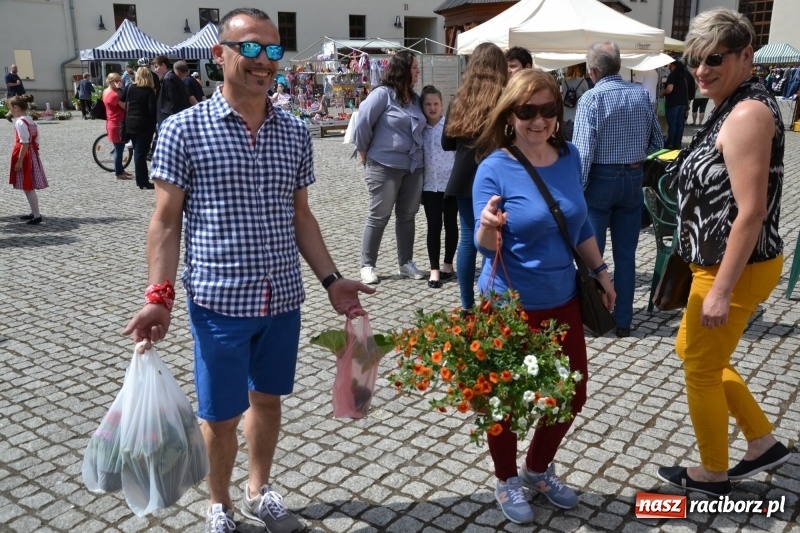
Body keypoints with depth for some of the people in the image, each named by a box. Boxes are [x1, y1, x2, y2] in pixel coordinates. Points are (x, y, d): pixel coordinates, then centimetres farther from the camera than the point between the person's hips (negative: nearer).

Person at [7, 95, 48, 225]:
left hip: (24, 156, -9)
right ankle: (33, 212, 23)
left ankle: (37, 215, -2)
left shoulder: (20, 122, -16)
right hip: (32, 155, 9)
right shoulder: (31, 121, 11)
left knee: (28, 187, -4)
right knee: (29, 187, 16)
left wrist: (19, 161, -19)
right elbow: (36, 142, 13)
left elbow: (24, 144, -20)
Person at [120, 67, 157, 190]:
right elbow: (152, 110, -17)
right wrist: (154, 124, -6)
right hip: (144, 125, -6)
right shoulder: (149, 91, -10)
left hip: (130, 123, 6)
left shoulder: (130, 88, 7)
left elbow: (122, 99, 20)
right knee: (141, 153, -5)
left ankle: (141, 179, 21)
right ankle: (143, 182, -2)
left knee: (137, 152, 14)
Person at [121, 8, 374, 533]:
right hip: (219, 301, -3)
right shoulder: (183, 130, -7)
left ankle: (260, 490, 42)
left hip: (283, 299, 4)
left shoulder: (296, 132, 4)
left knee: (268, 398, 19)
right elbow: (167, 222, -4)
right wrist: (160, 296, -13)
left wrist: (332, 280, 5)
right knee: (221, 414, 11)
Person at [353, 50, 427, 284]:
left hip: (413, 167, 7)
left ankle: (406, 263, 24)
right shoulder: (383, 94, -11)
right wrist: (364, 153, -2)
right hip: (385, 166, -6)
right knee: (378, 216, 1)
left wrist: (418, 153, 13)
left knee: (407, 216, 12)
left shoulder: (415, 98, 11)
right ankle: (367, 265, 11)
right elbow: (362, 123, -10)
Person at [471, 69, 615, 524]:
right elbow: (485, 245, -16)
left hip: (563, 300, 6)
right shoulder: (495, 168, -16)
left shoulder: (569, 156, 1)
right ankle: (507, 480, 35)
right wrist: (488, 227, -37)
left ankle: (538, 469, 41)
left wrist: (601, 271, 15)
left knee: (572, 395, 16)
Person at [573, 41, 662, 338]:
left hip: (600, 179, -4)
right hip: (633, 179, 4)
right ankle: (623, 321, 17)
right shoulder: (642, 95, 2)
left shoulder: (591, 98, -13)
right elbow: (657, 143, 8)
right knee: (626, 254, 10)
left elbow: (583, 151, -18)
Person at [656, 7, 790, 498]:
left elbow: (751, 211, -25)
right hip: (722, 262, 10)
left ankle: (713, 474, 27)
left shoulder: (748, 113, -21)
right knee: (691, 348, 23)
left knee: (701, 367, 6)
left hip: (736, 268, -10)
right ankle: (764, 442, 33)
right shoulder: (735, 107, 11)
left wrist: (721, 290, -24)